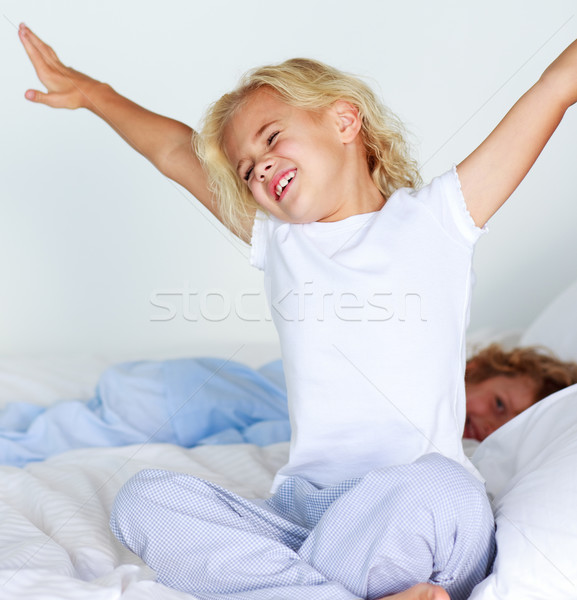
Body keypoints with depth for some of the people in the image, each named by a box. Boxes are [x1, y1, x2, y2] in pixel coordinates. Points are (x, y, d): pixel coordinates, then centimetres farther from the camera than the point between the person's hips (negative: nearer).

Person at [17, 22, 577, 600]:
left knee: (438, 488, -38)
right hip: (301, 512, 4)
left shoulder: (435, 218, 6)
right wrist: (91, 93, 35)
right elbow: (177, 151, 28)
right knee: (142, 500, -18)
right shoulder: (278, 241, 17)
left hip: (412, 510, -3)